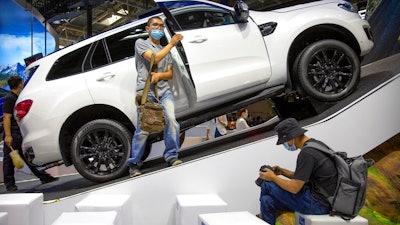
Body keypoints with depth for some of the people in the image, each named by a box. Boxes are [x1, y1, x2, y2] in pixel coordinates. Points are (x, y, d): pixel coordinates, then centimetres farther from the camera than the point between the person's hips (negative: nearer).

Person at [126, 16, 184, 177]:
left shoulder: (165, 50, 27)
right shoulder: (141, 43, 10)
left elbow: (170, 73, 18)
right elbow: (154, 58, -9)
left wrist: (159, 75, -4)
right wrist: (171, 44, -2)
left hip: (164, 90, 5)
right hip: (146, 91, -4)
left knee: (171, 120, -17)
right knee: (143, 128, -9)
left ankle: (172, 156, -10)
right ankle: (134, 164, -1)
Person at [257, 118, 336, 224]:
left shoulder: (307, 153, -21)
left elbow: (294, 188, -20)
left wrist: (273, 177, -6)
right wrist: (282, 172, 13)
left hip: (317, 205, -10)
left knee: (267, 185, -6)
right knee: (268, 201, 3)